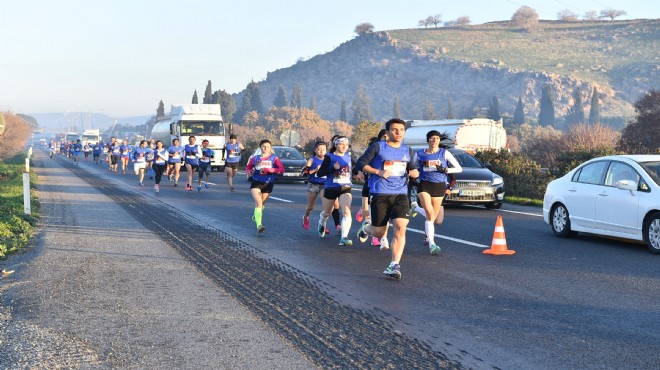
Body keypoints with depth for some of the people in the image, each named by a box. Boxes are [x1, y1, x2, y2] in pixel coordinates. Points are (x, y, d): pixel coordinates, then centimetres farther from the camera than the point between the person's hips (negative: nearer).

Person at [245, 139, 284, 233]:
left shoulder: (274, 158, -1)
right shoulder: (255, 158, 5)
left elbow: (281, 170, -13)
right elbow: (248, 167, 19)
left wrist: (268, 170, -23)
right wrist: (249, 172, -5)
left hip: (268, 184, 1)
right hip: (256, 183, -1)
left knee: (261, 203, 17)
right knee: (258, 203, -20)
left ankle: (256, 216, 50)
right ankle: (259, 225, -29)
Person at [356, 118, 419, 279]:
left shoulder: (407, 151, 14)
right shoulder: (378, 147, -1)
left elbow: (411, 168, 27)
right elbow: (361, 164, -3)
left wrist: (414, 172, 3)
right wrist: (379, 172, -15)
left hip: (400, 194, 3)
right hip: (380, 194, -3)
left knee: (400, 228, -16)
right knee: (379, 232, 4)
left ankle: (394, 265, -14)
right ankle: (366, 228, 42)